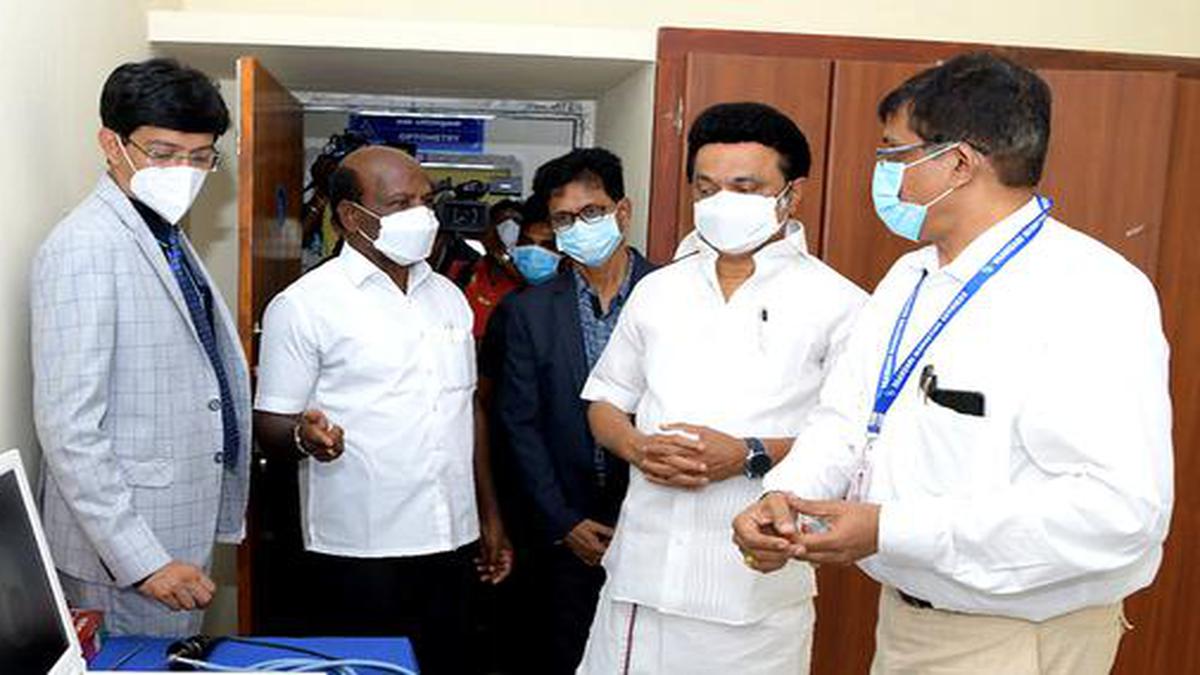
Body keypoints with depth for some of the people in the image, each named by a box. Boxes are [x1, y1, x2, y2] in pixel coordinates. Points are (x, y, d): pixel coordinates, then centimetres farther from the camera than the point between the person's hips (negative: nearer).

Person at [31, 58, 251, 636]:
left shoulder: (167, 238, 11)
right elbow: (68, 428, -20)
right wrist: (142, 560, -21)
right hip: (120, 555, -8)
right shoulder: (84, 248, -17)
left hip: (182, 535, 8)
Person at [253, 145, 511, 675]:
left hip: (452, 542, 5)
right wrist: (305, 435, -28)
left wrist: (490, 516, 14)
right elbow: (270, 426, -6)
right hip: (361, 552, -5)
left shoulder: (449, 296, 11)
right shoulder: (304, 305, -7)